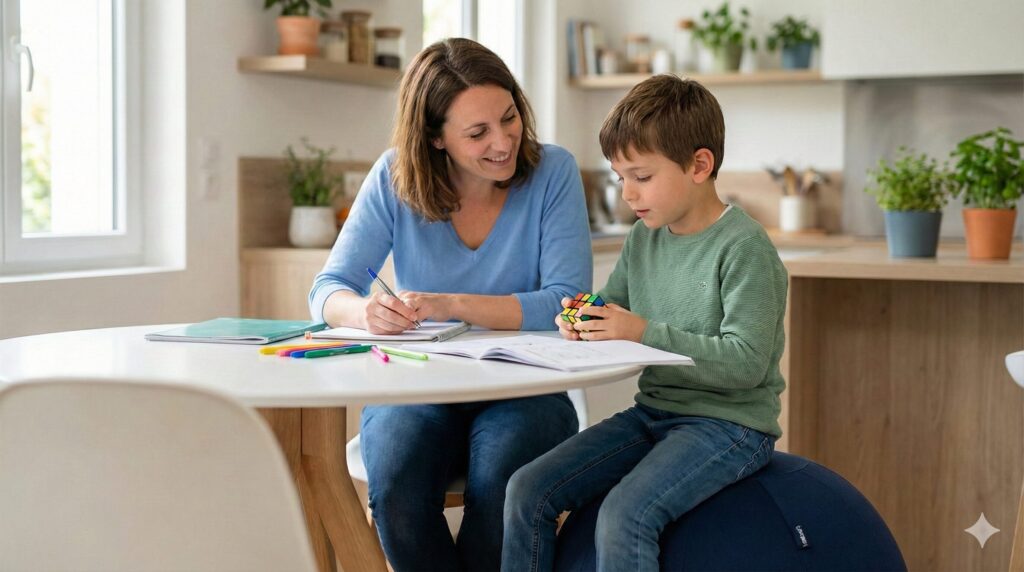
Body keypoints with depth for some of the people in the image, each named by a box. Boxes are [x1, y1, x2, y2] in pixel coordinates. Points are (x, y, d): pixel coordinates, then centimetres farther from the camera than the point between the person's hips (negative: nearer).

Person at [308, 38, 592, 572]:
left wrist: (451, 306, -26)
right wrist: (365, 310, -28)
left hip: (523, 391, -1)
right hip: (415, 389, 1)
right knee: (396, 491, -30)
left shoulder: (552, 172, -6)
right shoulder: (393, 177, -1)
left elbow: (566, 301, -14)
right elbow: (328, 290, -3)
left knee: (499, 484, -33)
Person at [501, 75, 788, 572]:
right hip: (653, 412, 8)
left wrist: (646, 333, -25)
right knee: (528, 489, -5)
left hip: (730, 423, -8)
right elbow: (615, 305, 20)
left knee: (624, 513, -30)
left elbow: (746, 362, -22)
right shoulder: (643, 237, 8)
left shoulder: (744, 248, -16)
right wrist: (584, 322, -4)